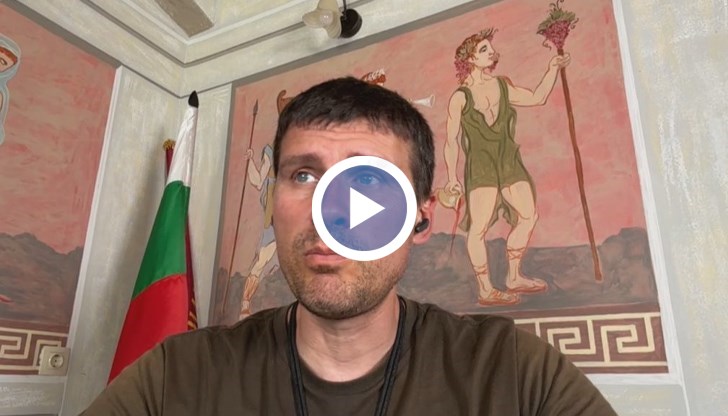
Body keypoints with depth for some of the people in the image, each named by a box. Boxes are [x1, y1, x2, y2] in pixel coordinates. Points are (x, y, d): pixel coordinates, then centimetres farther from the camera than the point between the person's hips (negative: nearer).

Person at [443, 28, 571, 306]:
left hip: (509, 161, 7)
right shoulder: (460, 98, -6)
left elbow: (537, 97, 23)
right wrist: (452, 177, -13)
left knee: (528, 216, 10)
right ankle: (485, 291, 1)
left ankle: (514, 278, 24)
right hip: (481, 165, -7)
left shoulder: (503, 87, 10)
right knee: (479, 228, -11)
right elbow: (451, 140, -7)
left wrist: (553, 69, 16)